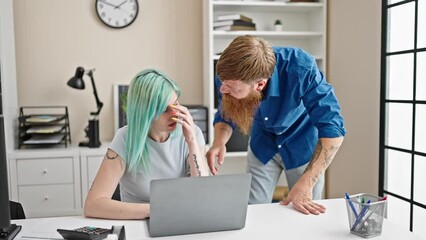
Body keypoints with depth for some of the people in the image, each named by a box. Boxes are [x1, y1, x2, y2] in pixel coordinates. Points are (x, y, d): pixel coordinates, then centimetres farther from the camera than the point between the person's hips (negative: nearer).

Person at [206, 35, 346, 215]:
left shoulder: (301, 69, -37)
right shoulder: (227, 77, -26)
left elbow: (332, 129, -34)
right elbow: (225, 116, -7)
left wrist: (305, 184, -43)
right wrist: (219, 143, -28)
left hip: (303, 146, -2)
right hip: (262, 146, 2)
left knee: (307, 216, 12)